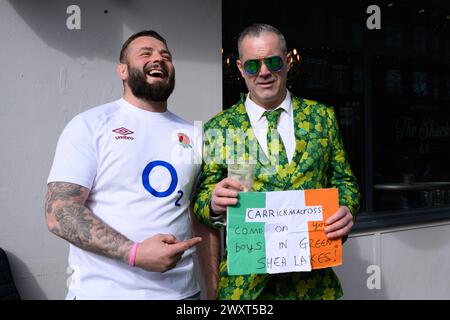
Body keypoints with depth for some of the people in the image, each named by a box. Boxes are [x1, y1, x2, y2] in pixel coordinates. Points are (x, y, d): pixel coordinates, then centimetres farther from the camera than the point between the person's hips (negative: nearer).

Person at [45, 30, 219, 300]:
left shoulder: (192, 135, 7)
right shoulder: (90, 125, -5)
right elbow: (59, 212, -12)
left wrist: (214, 289, 6)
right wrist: (134, 253, -22)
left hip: (181, 291, 4)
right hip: (104, 290, -4)